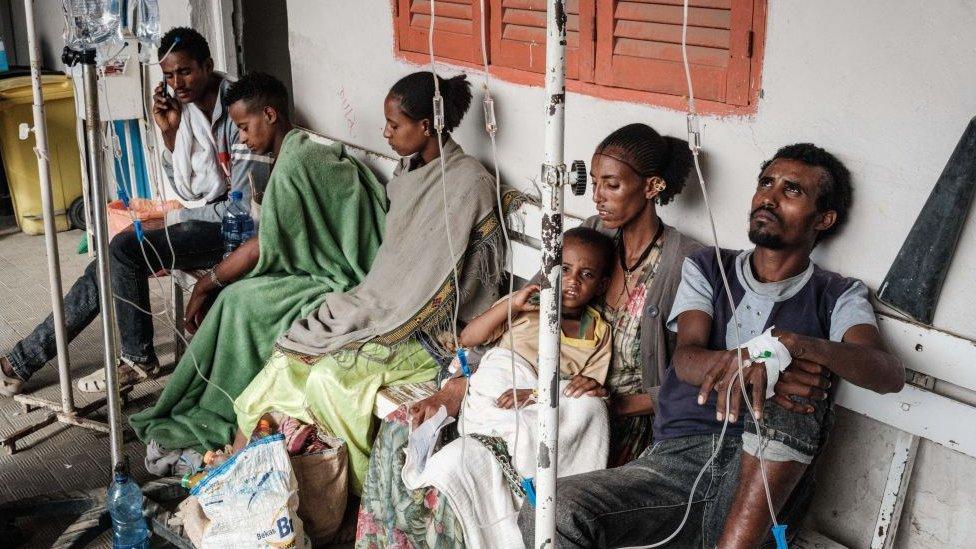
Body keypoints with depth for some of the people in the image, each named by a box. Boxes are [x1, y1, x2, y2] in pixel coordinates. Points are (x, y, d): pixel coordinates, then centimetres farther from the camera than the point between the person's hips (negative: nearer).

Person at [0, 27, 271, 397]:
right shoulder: (187, 106, 7)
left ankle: (138, 359, -4)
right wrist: (169, 132, -5)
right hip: (198, 217, 8)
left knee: (124, 250, -23)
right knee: (109, 265, -3)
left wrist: (170, 219, -14)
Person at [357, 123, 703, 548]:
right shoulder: (592, 234, 4)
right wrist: (459, 386, -10)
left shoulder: (687, 264, -13)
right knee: (401, 429, -6)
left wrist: (618, 402, -23)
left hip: (627, 418, -6)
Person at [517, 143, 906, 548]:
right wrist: (758, 365, -26)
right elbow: (687, 360, -2)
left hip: (764, 486, -1)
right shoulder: (707, 268, 15)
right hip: (677, 457, 2)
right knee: (550, 515, -26)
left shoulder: (837, 297, 10)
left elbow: (889, 375, -10)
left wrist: (788, 343, -29)